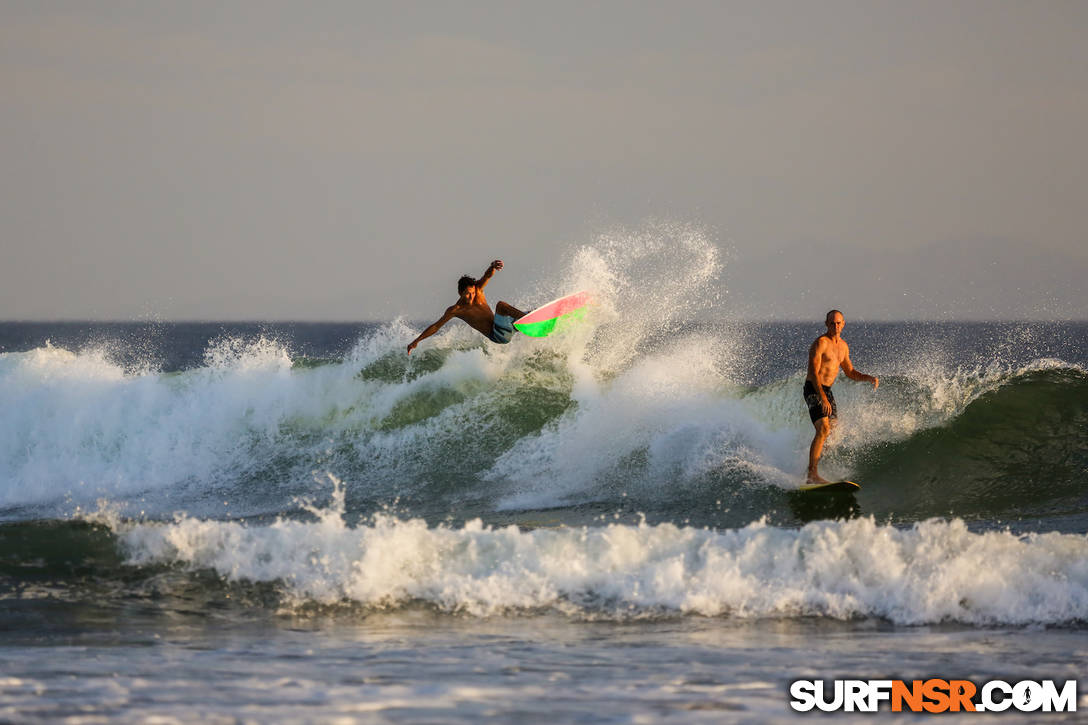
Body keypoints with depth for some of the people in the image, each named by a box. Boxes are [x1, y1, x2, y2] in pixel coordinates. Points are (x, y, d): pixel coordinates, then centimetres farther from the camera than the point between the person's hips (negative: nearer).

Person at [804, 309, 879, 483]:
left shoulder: (843, 346, 12)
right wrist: (822, 398, -32)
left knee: (833, 429, 14)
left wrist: (869, 378, 4)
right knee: (823, 429, -22)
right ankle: (812, 474, -26)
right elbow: (813, 373, -22)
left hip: (827, 391, 9)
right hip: (814, 390, -9)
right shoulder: (820, 343, -15)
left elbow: (850, 372, 22)